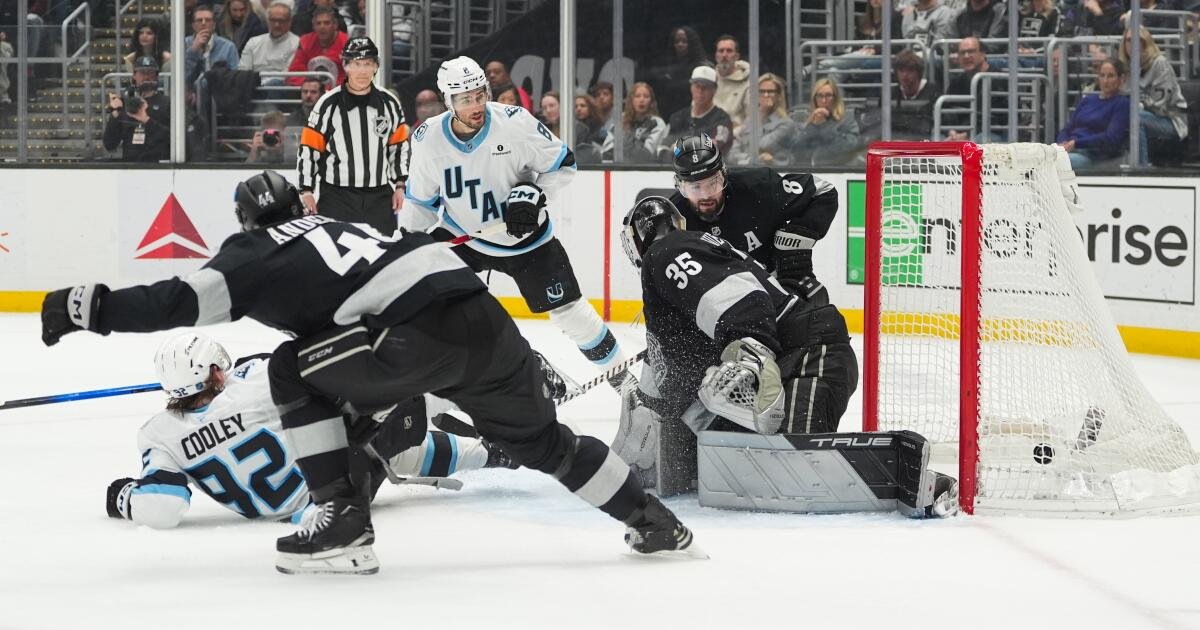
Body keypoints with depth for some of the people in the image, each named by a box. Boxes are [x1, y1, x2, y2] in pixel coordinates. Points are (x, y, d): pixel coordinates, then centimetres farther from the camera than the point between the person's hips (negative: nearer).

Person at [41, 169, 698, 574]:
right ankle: (653, 521, 31)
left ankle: (342, 522, 3)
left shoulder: (255, 251, 11)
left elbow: (182, 301, -2)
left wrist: (88, 306, 3)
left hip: (421, 333, -8)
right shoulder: (333, 226, 34)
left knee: (293, 371, 8)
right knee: (541, 439, 26)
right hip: (486, 320, 8)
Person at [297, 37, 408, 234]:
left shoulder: (389, 103, 4)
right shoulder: (329, 104, -7)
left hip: (380, 197, 3)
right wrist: (306, 190, -4)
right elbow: (309, 148, -2)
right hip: (337, 198, -3)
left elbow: (399, 145, 15)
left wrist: (399, 185, 11)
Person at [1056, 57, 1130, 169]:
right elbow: (1067, 129, 21)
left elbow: (1111, 138, -7)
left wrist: (1076, 143, -13)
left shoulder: (1122, 104, 6)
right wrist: (1062, 144, -3)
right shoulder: (1087, 100, 26)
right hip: (1069, 151, 6)